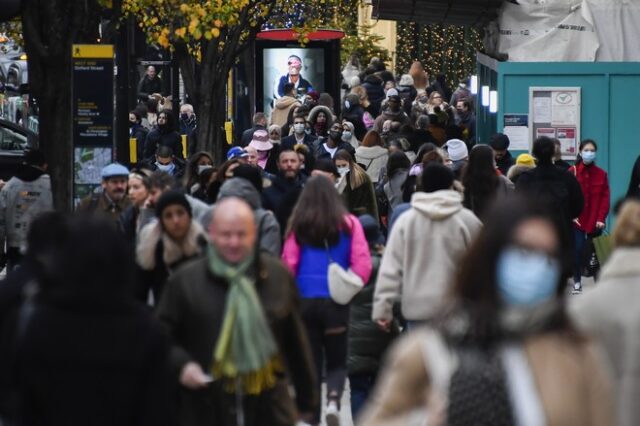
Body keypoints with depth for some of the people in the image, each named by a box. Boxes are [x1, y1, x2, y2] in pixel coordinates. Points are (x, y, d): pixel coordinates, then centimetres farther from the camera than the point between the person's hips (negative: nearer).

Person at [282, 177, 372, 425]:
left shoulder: (298, 225, -1)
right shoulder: (348, 223, -2)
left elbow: (288, 265, -3)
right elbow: (363, 264, -7)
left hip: (304, 301, 0)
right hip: (337, 301, 0)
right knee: (337, 361, 12)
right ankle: (334, 398, -16)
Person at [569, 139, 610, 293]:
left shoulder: (601, 174, 5)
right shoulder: (572, 172, 0)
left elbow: (605, 197, 1)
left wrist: (601, 218, -8)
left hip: (595, 221, 1)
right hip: (577, 220, -1)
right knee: (578, 249, -7)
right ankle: (577, 281, 4)